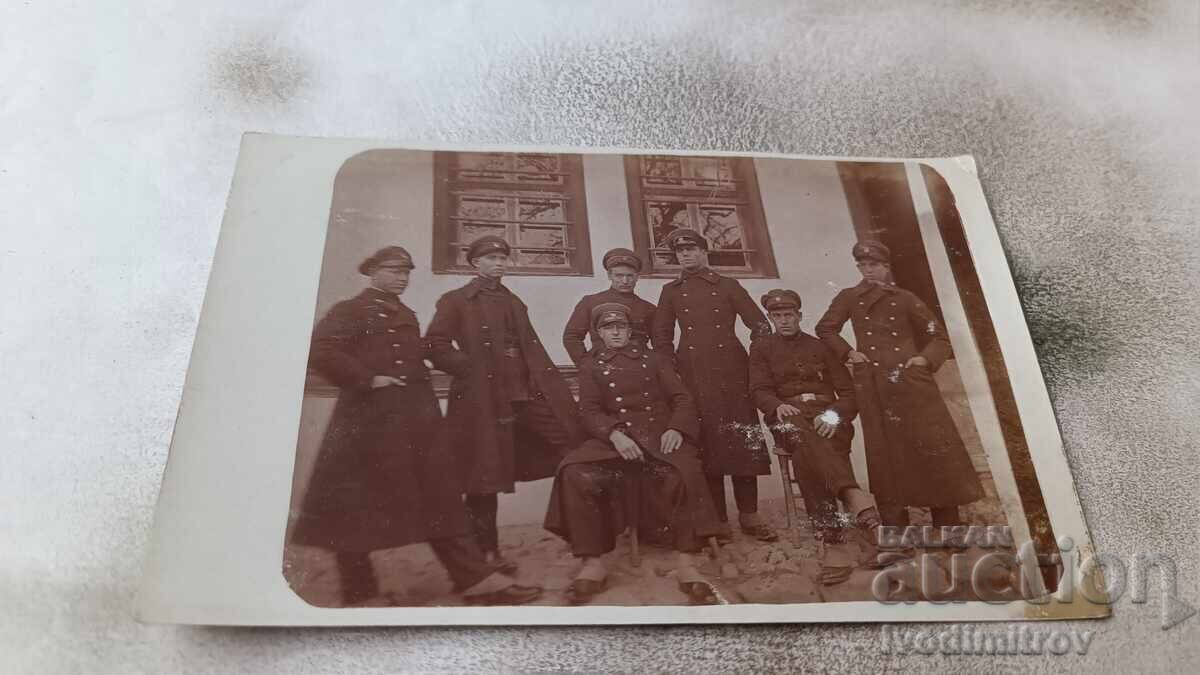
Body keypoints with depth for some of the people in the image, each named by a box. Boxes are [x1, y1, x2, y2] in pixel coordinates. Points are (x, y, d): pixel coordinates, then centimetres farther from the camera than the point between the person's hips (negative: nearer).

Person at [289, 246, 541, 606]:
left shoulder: (406, 315, 19)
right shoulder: (350, 310, -5)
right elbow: (319, 351, -19)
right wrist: (367, 379, -19)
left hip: (417, 417, 8)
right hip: (371, 418, -8)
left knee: (440, 498, 6)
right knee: (359, 506, 3)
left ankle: (475, 579, 8)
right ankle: (360, 593, 16)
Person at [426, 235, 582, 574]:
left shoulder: (514, 302, 22)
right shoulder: (456, 301, 4)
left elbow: (532, 349, 18)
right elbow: (436, 344, -7)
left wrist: (557, 391, 8)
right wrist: (468, 367, -12)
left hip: (525, 394, 6)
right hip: (483, 398, -5)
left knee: (574, 449, -5)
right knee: (484, 476, 0)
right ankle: (487, 551, 11)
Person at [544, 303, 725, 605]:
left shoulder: (653, 360, 21)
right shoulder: (591, 367, 19)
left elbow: (681, 398, 12)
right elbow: (589, 411, 5)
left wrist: (676, 428, -11)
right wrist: (615, 434, -17)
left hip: (658, 434, 0)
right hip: (613, 439, 0)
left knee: (685, 472, -34)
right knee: (576, 474, -31)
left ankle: (687, 564, -28)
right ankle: (593, 564, -22)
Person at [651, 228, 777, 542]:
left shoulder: (728, 286, 11)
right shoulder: (671, 291, 14)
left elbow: (761, 326, 10)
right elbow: (661, 337, 13)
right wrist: (673, 370, 2)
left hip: (731, 371, 0)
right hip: (693, 376, 1)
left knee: (742, 440, -3)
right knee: (705, 442, -3)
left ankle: (749, 515, 5)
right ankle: (716, 519, 3)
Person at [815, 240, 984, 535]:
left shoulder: (905, 299, 8)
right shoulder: (849, 298, 8)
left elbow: (940, 336, 11)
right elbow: (825, 328, 16)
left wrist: (926, 359, -6)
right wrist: (848, 352, 3)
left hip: (911, 380, 0)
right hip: (874, 386, 0)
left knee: (933, 445, -2)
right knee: (887, 450, 1)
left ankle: (948, 521, 7)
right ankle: (895, 523, 6)